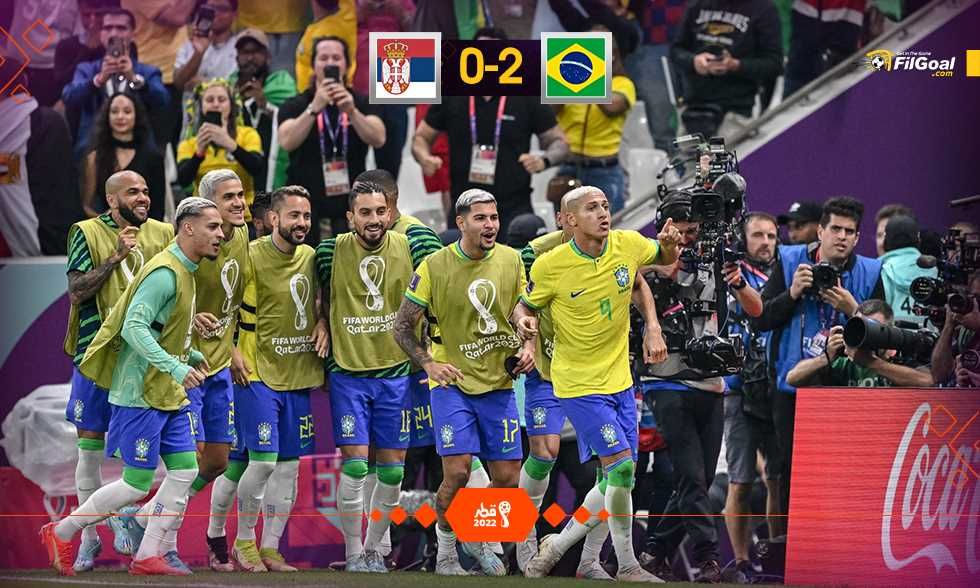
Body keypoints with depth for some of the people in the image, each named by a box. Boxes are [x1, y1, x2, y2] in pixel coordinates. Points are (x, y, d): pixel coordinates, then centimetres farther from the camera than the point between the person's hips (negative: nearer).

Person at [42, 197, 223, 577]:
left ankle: (148, 556, 7)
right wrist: (174, 367, -32)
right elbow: (134, 327, -26)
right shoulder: (164, 274, -18)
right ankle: (61, 532, 10)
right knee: (138, 482, -5)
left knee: (185, 471, 2)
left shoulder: (183, 272, 14)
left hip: (167, 394, 10)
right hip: (140, 393, -10)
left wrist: (189, 354, 15)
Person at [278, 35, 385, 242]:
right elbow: (287, 141, -15)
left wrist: (352, 111, -27)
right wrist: (314, 108, -27)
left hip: (349, 207, 1)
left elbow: (378, 139, -10)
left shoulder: (360, 103, 9)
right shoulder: (296, 106, 6)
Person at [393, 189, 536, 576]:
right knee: (457, 472, -15)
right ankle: (446, 550, 7)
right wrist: (429, 363, -16)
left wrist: (528, 346, -5)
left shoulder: (511, 260, 1)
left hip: (499, 383, 4)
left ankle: (479, 539, 29)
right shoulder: (434, 267, -9)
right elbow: (402, 326, -3)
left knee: (506, 478, 2)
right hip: (452, 382, -4)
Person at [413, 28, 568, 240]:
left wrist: (544, 160, -18)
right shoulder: (452, 98, 4)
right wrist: (425, 158, -10)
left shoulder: (526, 99, -1)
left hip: (514, 208, -3)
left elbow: (559, 142, 5)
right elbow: (421, 137, 13)